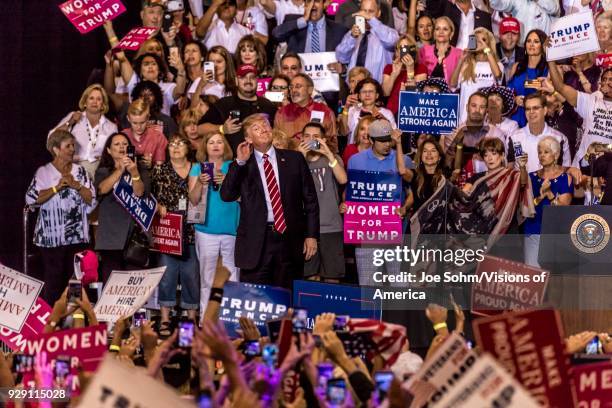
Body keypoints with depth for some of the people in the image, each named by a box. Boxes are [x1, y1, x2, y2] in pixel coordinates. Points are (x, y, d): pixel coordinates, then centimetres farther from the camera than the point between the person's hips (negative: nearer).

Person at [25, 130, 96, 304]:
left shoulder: (80, 171, 10)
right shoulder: (44, 172, -1)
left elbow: (92, 200, 4)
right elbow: (31, 198, -13)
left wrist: (76, 185, -10)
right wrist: (57, 188, -16)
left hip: (78, 237, 4)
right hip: (52, 236, -4)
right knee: (53, 279, -5)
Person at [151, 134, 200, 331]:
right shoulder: (160, 170, 7)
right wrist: (158, 206, -12)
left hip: (190, 231, 1)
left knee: (191, 274, 3)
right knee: (167, 273, -4)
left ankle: (192, 318, 12)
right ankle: (165, 320, 0)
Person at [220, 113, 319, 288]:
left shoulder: (294, 159, 9)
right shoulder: (242, 166, 7)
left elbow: (310, 199, 9)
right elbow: (226, 195, -6)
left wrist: (311, 235, 3)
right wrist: (240, 162, -10)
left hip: (290, 239, 1)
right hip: (256, 240, -1)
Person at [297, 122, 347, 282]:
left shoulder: (332, 159, 10)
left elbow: (342, 179, -8)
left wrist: (328, 153, -11)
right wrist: (301, 158, -8)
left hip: (331, 227, 0)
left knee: (332, 278, -1)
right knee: (311, 278, -2)